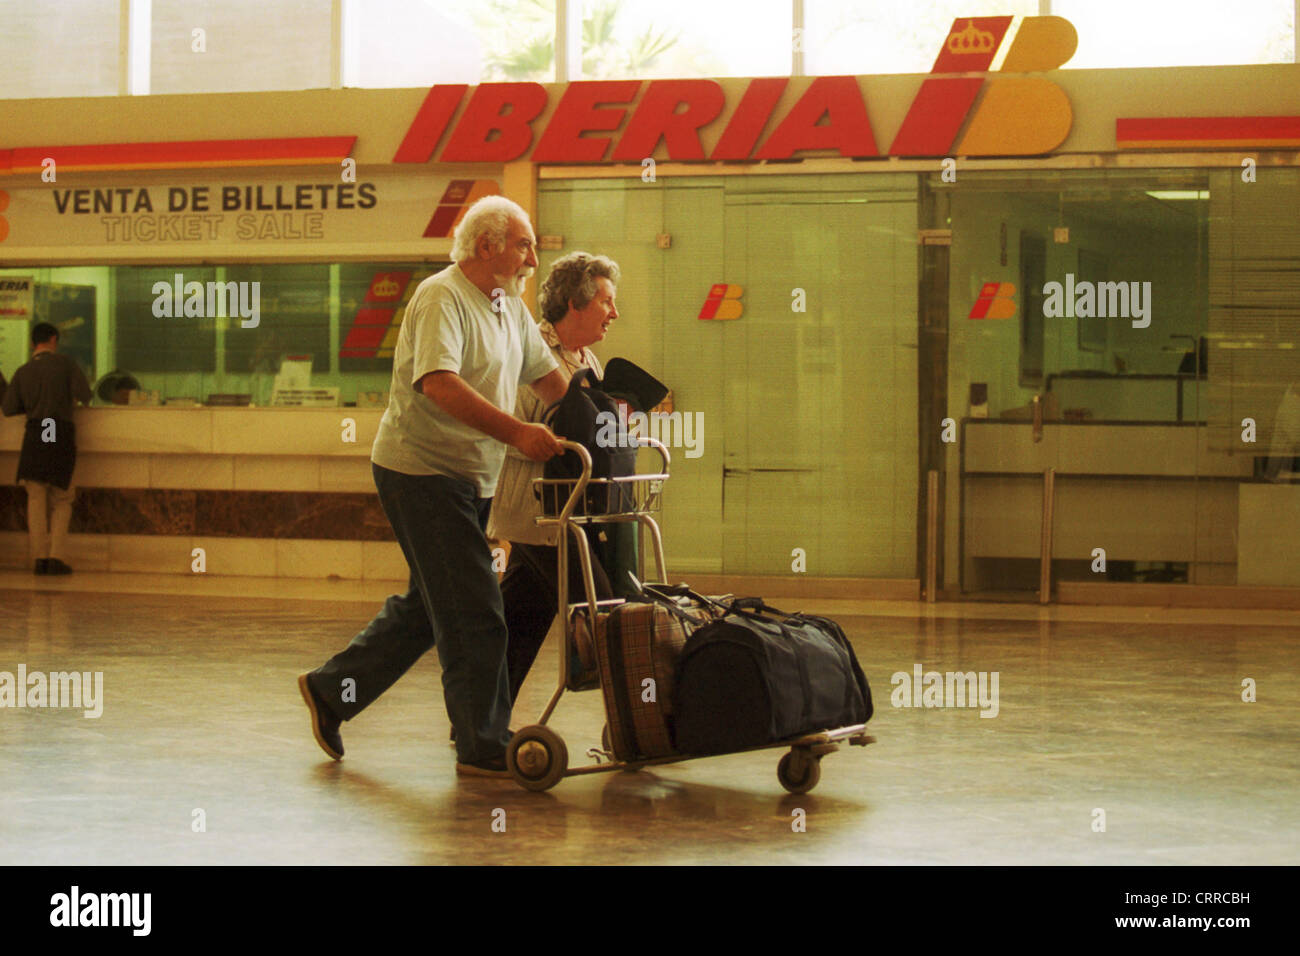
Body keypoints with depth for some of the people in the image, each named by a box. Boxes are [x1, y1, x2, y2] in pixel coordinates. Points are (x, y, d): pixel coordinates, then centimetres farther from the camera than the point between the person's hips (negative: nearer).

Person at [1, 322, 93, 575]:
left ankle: (40, 557, -3)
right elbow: (84, 394, -6)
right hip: (62, 432, -2)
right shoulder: (65, 364, 2)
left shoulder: (23, 372, 10)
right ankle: (57, 557, -5)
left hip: (34, 434, 2)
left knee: (36, 499, 5)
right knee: (61, 501, 6)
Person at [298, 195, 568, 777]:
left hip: (468, 479, 10)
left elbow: (547, 375, 20)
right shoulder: (441, 298, -17)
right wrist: (514, 432, -39)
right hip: (422, 471, -10)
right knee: (474, 613, -8)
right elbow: (438, 384, -31)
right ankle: (482, 749, -2)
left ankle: (331, 690, 26)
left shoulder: (510, 307, 14)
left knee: (429, 606, 16)